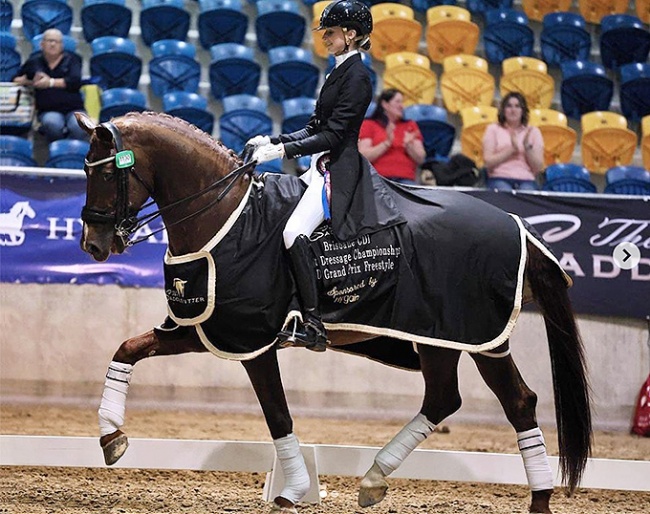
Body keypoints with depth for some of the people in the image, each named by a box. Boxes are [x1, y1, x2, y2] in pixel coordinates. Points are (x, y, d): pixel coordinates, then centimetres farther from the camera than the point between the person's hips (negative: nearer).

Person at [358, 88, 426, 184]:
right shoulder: (369, 124, 13)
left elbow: (420, 159, 15)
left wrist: (409, 145, -4)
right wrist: (387, 143, -9)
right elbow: (364, 156, -1)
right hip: (378, 178, -2)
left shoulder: (410, 126, 21)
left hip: (405, 179, 2)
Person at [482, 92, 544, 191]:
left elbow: (538, 168, 8)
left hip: (526, 180, 1)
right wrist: (512, 149, -7)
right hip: (499, 179, -1)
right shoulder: (493, 129, 13)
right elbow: (488, 162, 0)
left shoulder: (533, 131, 16)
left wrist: (527, 147, -6)